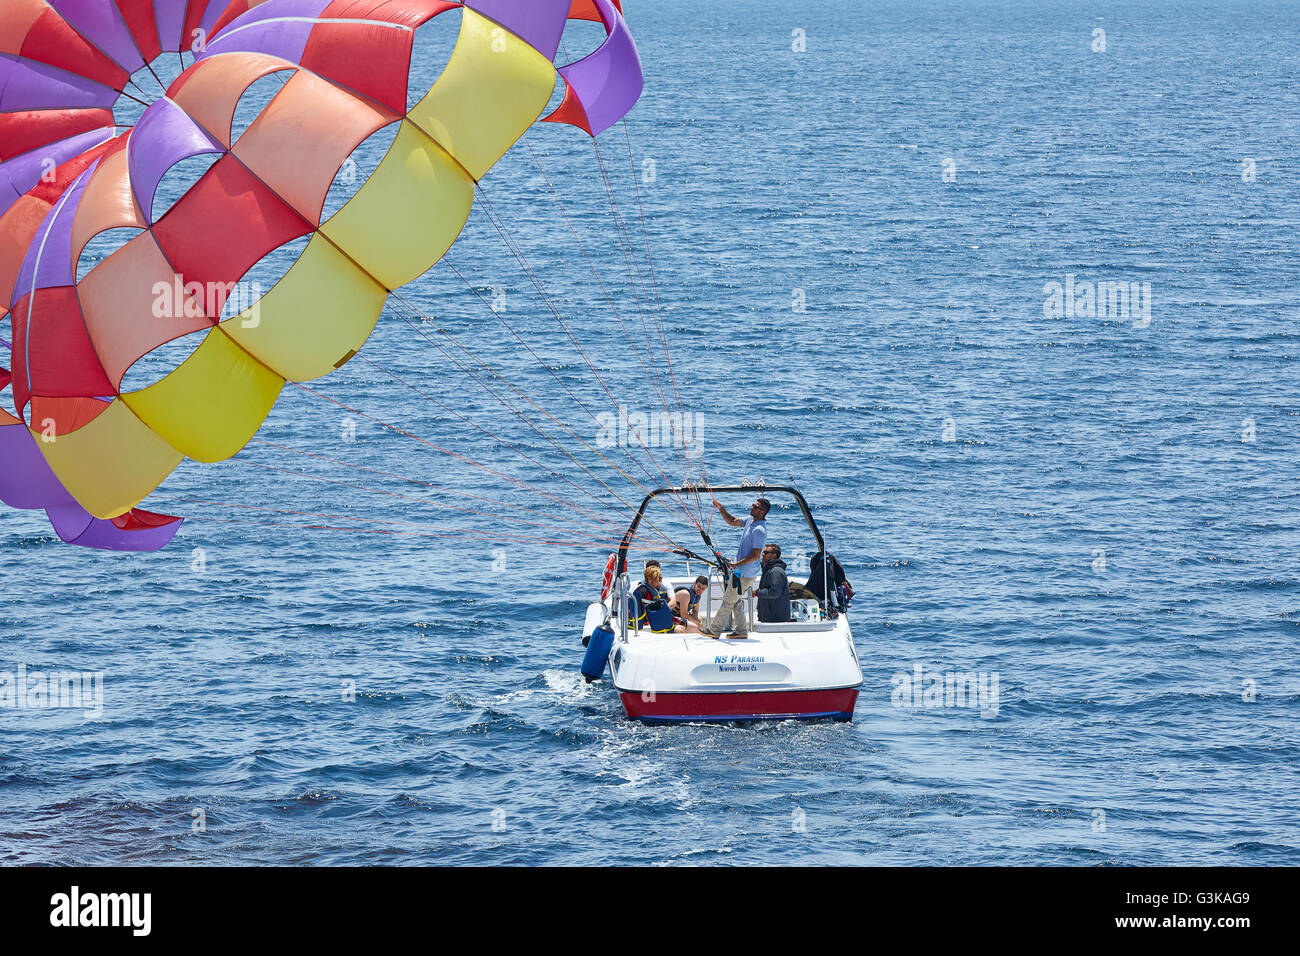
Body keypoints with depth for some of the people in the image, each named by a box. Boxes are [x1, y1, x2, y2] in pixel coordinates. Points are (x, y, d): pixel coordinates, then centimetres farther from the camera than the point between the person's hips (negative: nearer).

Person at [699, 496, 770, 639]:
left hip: (745, 574, -10)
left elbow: (756, 555, -25)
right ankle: (741, 631, 22)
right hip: (740, 571, 10)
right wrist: (721, 509, 7)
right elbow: (733, 522, 20)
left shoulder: (759, 530, -23)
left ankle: (714, 630, 9)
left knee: (728, 601, 0)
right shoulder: (750, 521, 6)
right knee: (736, 601, 17)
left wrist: (737, 564, -27)